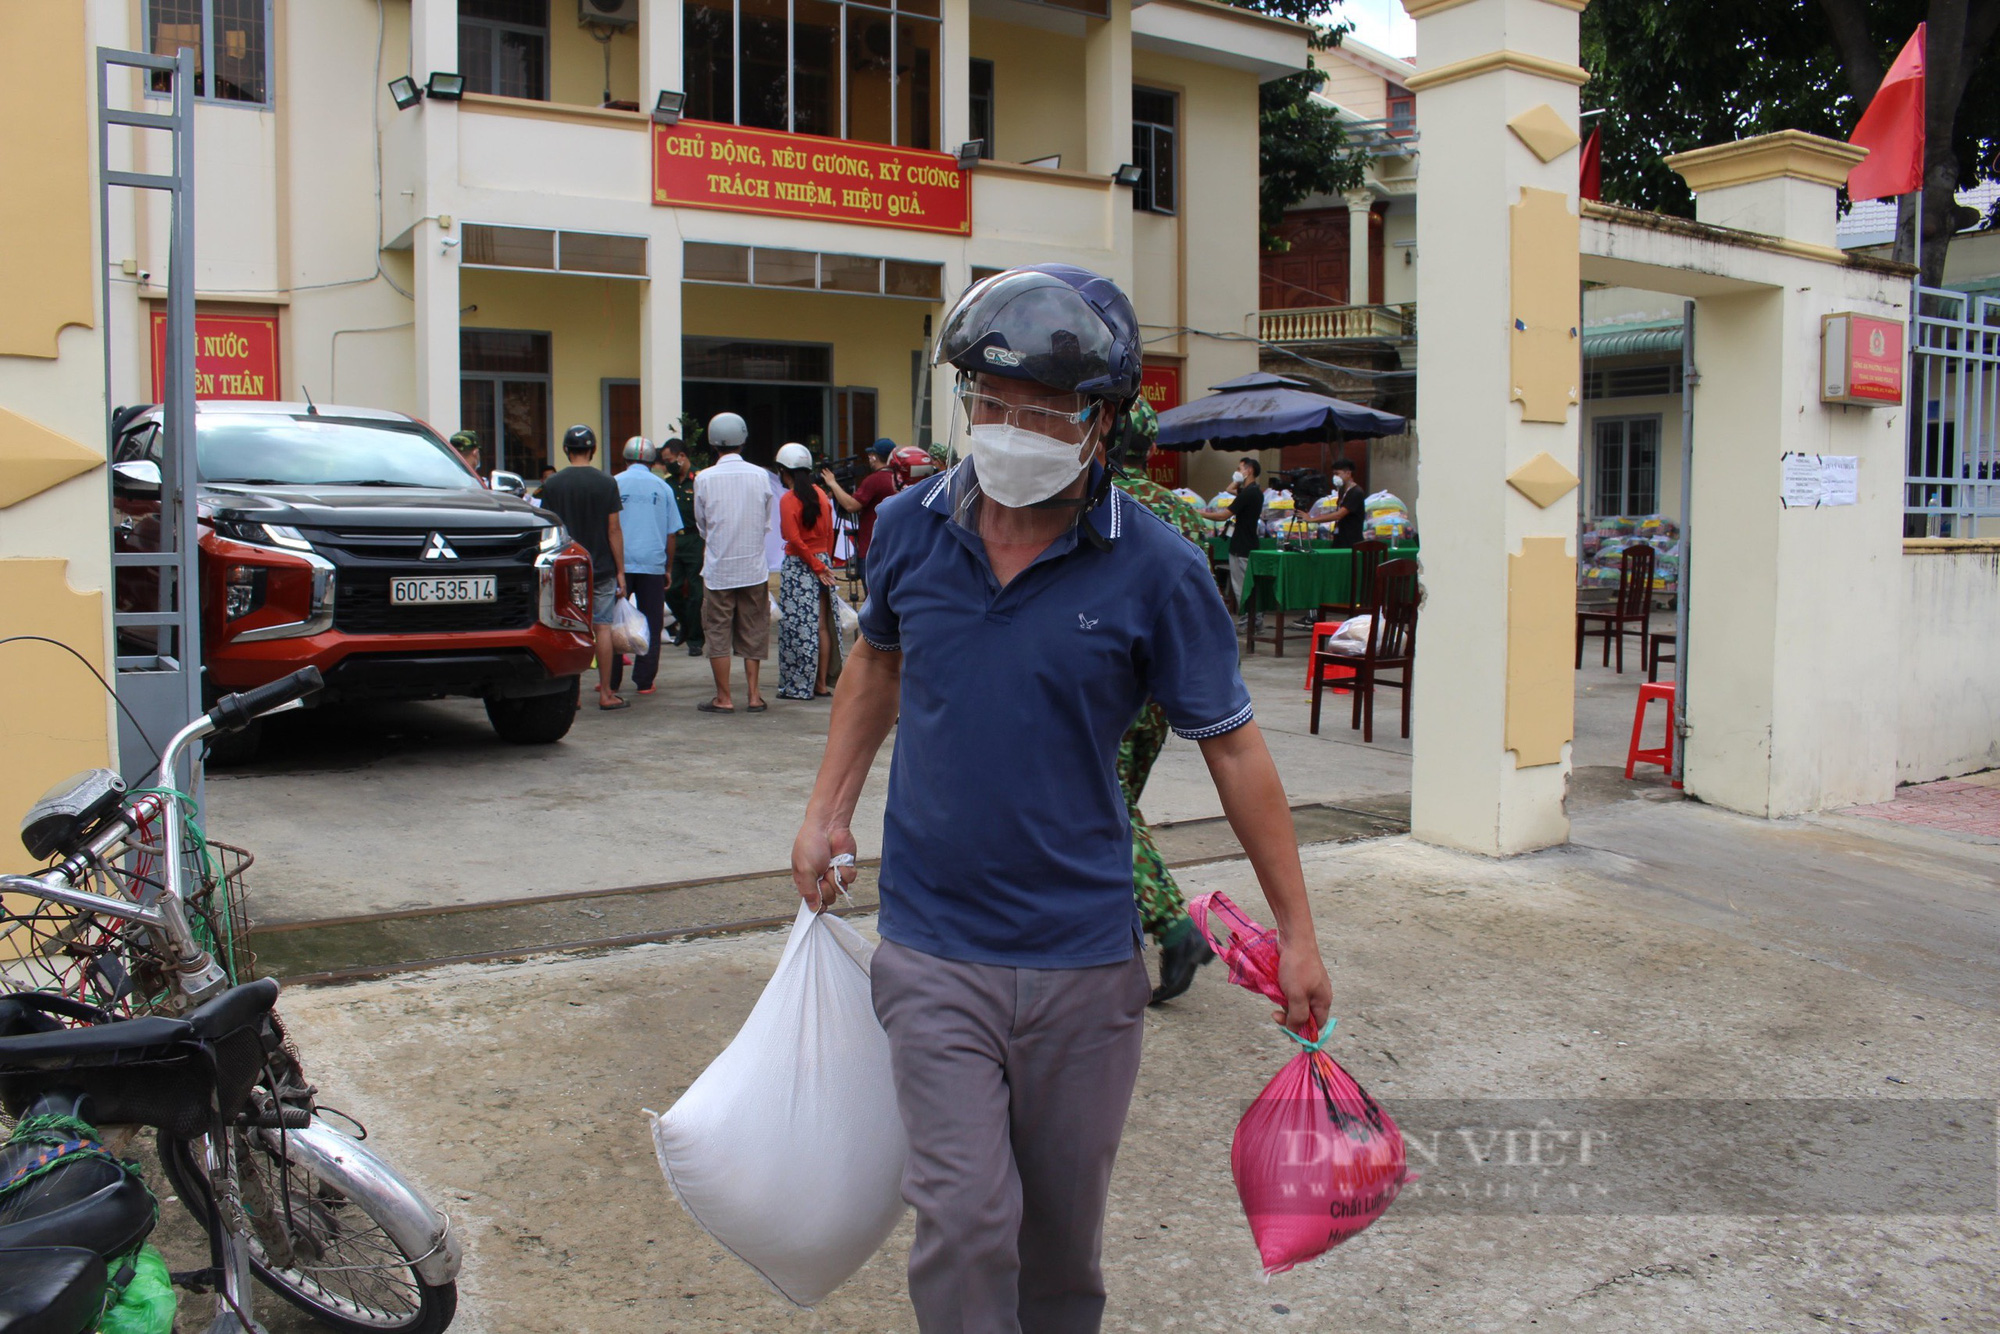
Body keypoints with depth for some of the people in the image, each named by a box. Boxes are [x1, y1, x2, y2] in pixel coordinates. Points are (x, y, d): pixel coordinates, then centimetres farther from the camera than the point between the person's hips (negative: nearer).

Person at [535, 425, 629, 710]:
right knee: (602, 628, 2)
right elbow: (614, 529, -5)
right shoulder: (606, 483, -4)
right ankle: (605, 692, 3)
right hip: (601, 569, -1)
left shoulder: (552, 485, 0)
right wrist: (620, 571, -1)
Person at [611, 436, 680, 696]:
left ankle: (611, 680, 8)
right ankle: (644, 680, 5)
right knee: (651, 623, 6)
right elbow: (671, 534, 8)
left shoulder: (613, 484, 1)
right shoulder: (662, 487, 5)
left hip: (619, 564, -1)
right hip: (653, 564, 1)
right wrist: (668, 568, 17)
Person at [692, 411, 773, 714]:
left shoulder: (704, 478, -7)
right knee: (752, 633, 9)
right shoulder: (760, 476, -1)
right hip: (754, 567, 2)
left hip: (718, 569, -2)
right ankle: (753, 696, 11)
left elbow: (702, 525, 4)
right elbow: (766, 524, 7)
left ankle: (723, 698, 8)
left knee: (717, 634, 5)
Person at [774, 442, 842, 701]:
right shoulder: (821, 494, 6)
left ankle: (798, 686, 3)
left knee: (798, 626, -1)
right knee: (821, 625, 8)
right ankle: (821, 682, 13)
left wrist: (816, 566, -9)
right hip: (822, 561, 6)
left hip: (798, 565, -6)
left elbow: (795, 539, -16)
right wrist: (824, 563, 14)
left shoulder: (788, 500, -11)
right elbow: (829, 532, 9)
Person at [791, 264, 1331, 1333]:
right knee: (963, 1221, -2)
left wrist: (1296, 930, -2)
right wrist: (827, 809, 10)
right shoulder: (908, 529, -3)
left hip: (1083, 955, 0)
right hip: (933, 952, 1)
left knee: (1065, 1222, 17)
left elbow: (1233, 747, -4)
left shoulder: (1155, 569, -11)